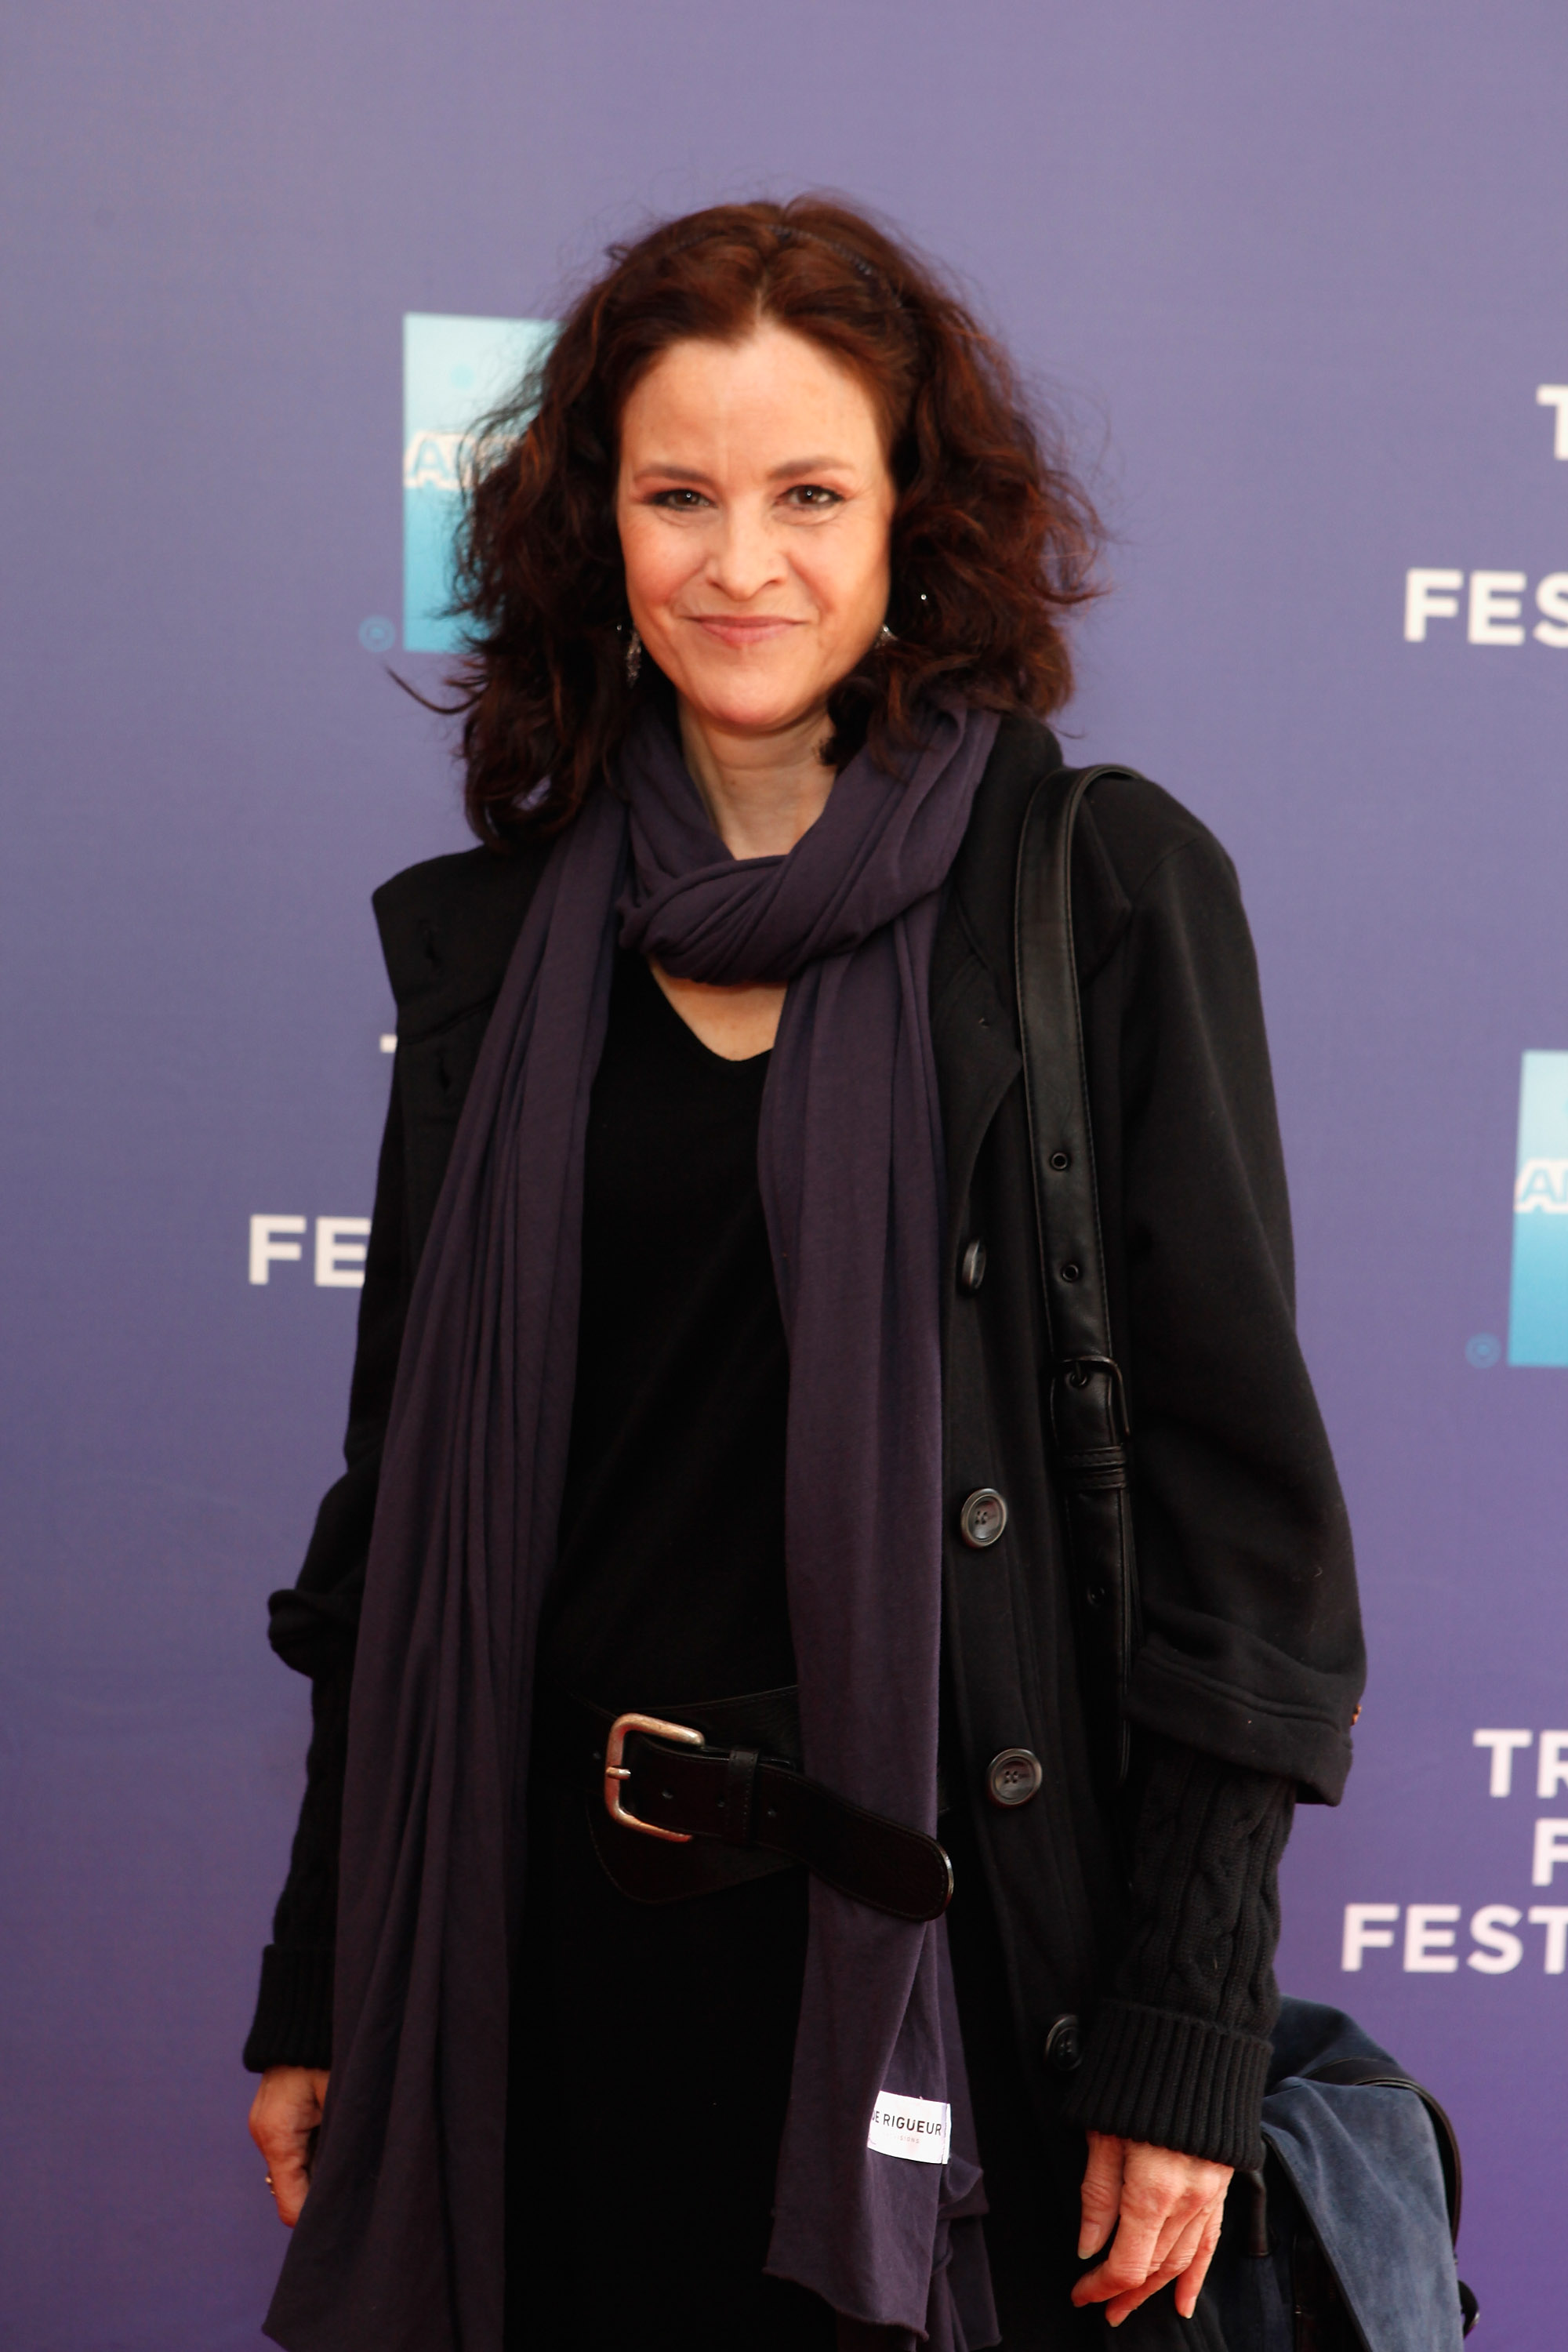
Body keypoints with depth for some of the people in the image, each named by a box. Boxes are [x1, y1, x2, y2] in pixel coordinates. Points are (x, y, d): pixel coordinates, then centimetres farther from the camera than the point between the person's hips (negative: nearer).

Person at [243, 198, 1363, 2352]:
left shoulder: (1104, 886, -6)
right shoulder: (496, 936, 5)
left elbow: (1235, 1470, -8)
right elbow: (407, 1488, 8)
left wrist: (1191, 2033, -11)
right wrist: (318, 1991, 9)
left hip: (942, 1929, -3)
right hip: (561, 1922, 3)